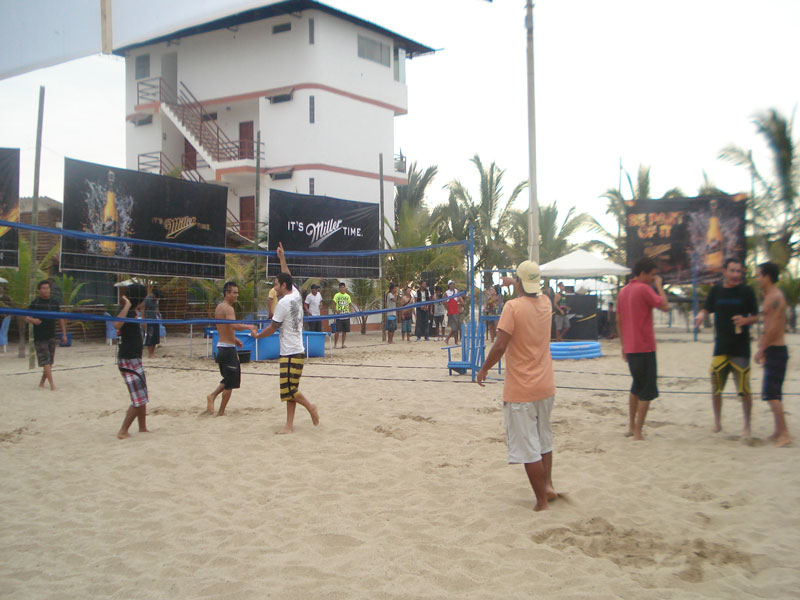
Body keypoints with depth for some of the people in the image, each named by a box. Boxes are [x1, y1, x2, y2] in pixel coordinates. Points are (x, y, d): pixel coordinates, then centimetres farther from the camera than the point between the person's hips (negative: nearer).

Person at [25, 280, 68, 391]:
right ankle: (52, 384, -9)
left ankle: (42, 382, 19)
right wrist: (33, 320, -33)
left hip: (52, 336, 5)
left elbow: (60, 319, 15)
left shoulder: (54, 303, 10)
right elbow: (26, 318, -10)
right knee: (45, 361, -8)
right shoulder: (35, 303, -2)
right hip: (39, 337, -4)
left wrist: (64, 334, 11)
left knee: (50, 362, 7)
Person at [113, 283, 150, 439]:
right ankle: (123, 431, 0)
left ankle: (142, 428, 29)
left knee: (143, 397, 19)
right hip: (128, 360, -10)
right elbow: (117, 325, -42)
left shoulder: (132, 312, 10)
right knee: (139, 400, -7)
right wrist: (127, 305, -37)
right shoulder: (128, 313, -19)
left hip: (134, 359, 10)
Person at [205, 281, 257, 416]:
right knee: (230, 383, 1)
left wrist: (234, 339, 20)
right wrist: (249, 327, -22)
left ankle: (212, 396, 7)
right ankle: (221, 413, 6)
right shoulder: (228, 308, -16)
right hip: (228, 348, -9)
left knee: (229, 379, 22)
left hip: (221, 347, 9)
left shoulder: (219, 307, 14)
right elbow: (234, 325, -34)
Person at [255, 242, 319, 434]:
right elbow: (288, 277, 25)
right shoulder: (296, 295, 8)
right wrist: (282, 257, 31)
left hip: (291, 353, -9)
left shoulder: (283, 303, -14)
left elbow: (272, 328, -7)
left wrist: (257, 335, 9)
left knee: (289, 389, -6)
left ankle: (310, 407, 9)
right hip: (296, 350, 9)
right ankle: (289, 425, 8)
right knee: (289, 390, 7)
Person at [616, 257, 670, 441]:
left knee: (637, 387, 22)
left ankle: (631, 426, 26)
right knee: (647, 391, -1)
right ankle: (637, 432, -1)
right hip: (645, 348, -8)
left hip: (630, 348, 8)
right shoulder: (644, 289, -13)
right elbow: (665, 306, -13)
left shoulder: (623, 291, 12)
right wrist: (659, 286, -2)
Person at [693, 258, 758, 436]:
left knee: (744, 389, -2)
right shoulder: (716, 290, 6)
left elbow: (756, 316, 4)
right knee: (715, 388, 6)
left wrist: (746, 320, -17)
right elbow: (706, 310, 12)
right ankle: (717, 422, 24)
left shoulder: (746, 291, -1)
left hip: (741, 348, -2)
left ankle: (747, 425, 14)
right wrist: (700, 316, -11)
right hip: (720, 346, 3)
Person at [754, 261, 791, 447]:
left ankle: (784, 434, -8)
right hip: (774, 350, 10)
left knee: (771, 393, -10)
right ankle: (779, 432, 22)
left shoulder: (775, 297, -15)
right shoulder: (770, 296, 16)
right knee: (773, 393, 14)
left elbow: (773, 328, -21)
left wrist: (761, 350, -18)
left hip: (775, 351, -10)